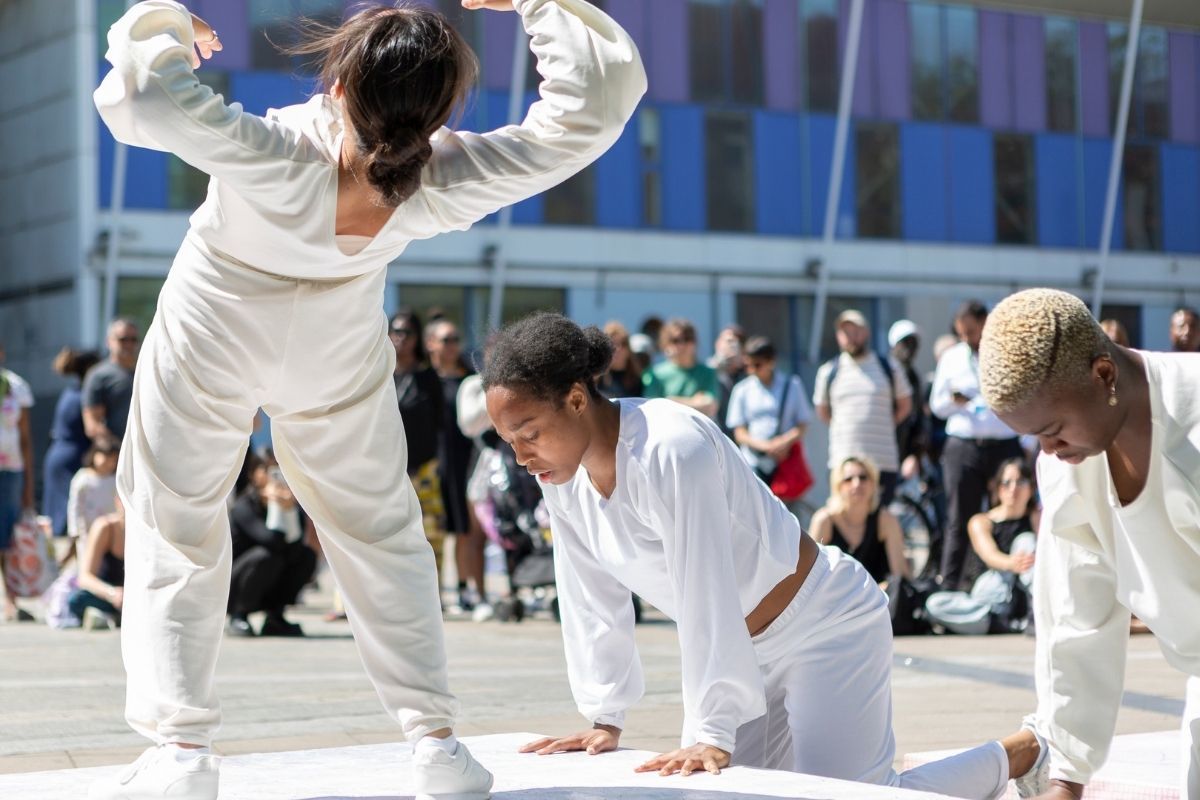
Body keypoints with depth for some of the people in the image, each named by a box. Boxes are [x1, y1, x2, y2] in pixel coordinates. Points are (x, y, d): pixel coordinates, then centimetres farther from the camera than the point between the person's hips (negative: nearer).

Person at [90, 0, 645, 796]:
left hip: (213, 338, -2)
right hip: (336, 358, 2)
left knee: (173, 532, 11)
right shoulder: (444, 189, -33)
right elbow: (603, 94, -33)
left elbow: (142, 101, -46)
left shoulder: (284, 164, -41)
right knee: (379, 530, 17)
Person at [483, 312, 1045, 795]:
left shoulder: (671, 450, -31)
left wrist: (713, 735, -34)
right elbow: (590, 606, 2)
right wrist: (603, 720, 0)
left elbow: (708, 600, -34)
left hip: (827, 623, -8)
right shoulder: (563, 480, -6)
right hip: (750, 647, 8)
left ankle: (1022, 753, 6)